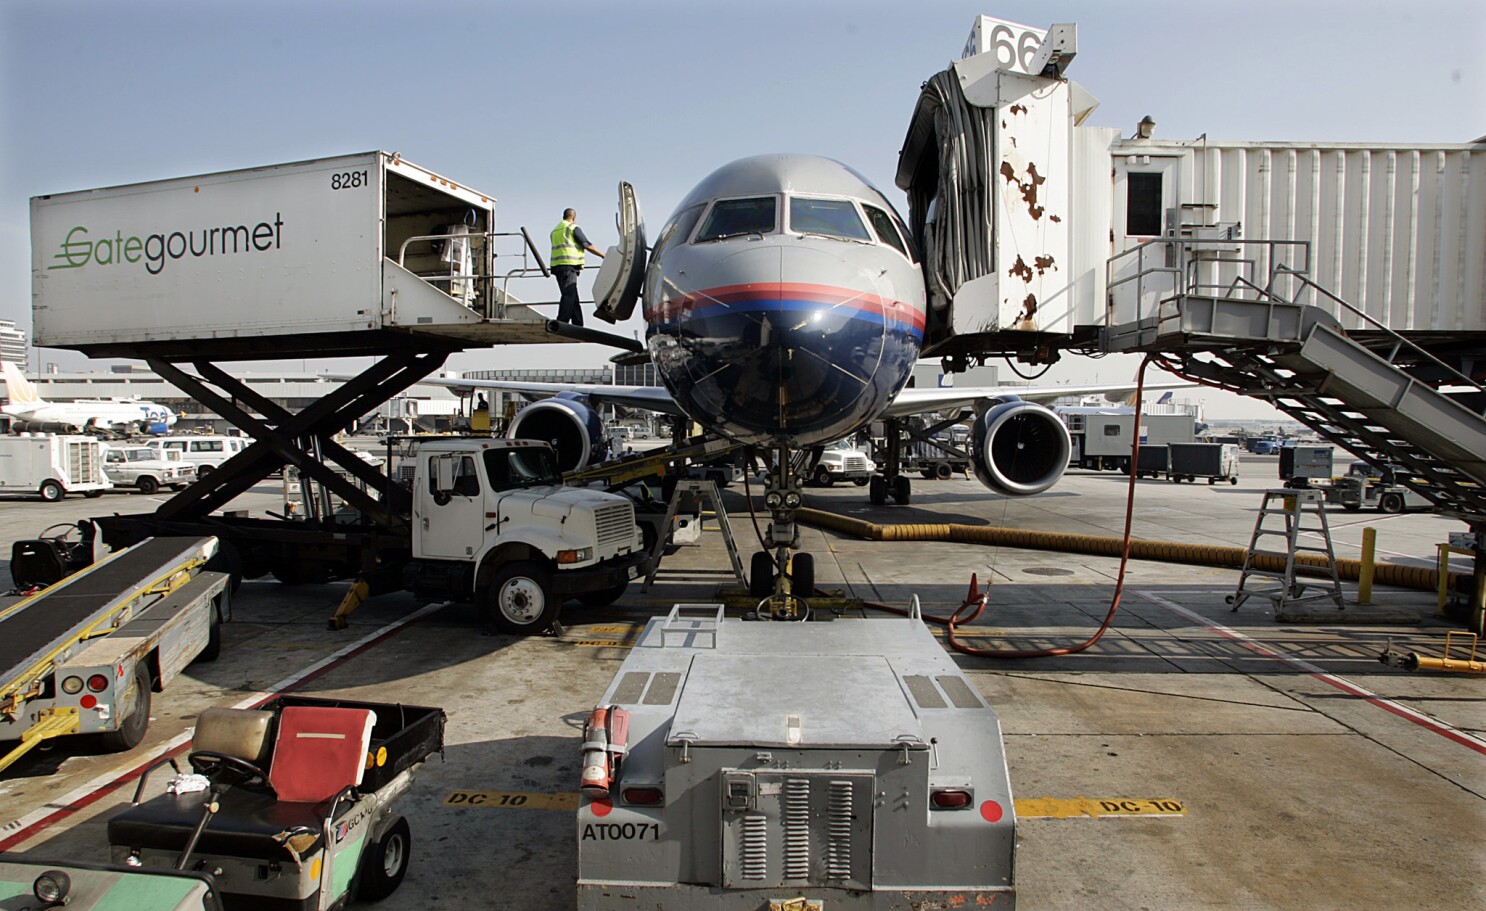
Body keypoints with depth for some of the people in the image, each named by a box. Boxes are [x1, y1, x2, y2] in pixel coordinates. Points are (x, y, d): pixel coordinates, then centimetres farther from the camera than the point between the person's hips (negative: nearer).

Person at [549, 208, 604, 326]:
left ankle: (578, 325, 10)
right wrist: (604, 256, 2)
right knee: (569, 296, -14)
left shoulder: (555, 230, 25)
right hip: (569, 265, -9)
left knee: (573, 298, 11)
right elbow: (588, 246, -5)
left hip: (557, 266, 9)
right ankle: (561, 324, -24)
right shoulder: (573, 228, -1)